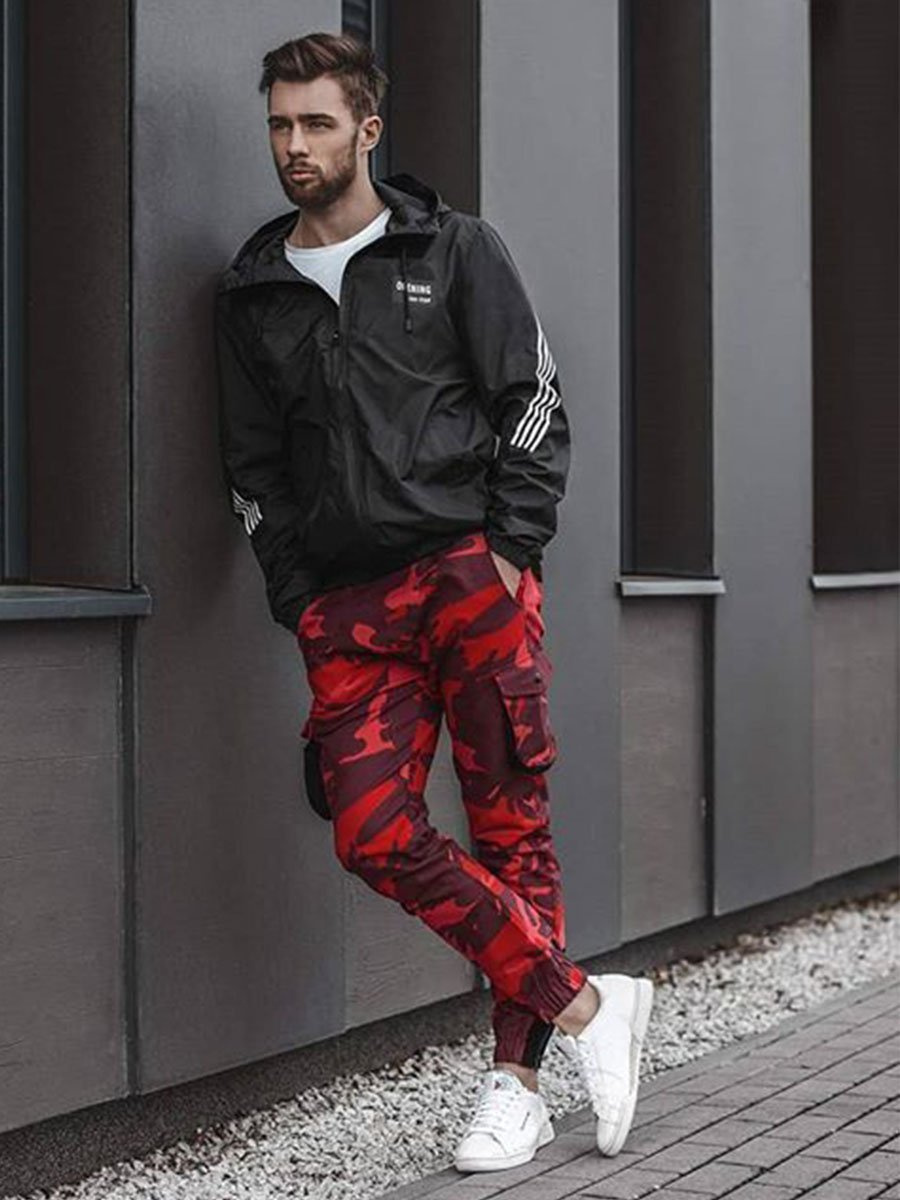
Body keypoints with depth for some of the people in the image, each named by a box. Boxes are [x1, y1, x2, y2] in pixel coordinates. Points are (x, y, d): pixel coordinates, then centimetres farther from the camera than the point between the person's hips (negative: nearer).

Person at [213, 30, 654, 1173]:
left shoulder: (453, 248, 7)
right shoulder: (253, 291, 15)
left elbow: (533, 404, 4)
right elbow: (253, 465, 17)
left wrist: (509, 552, -7)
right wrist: (299, 600, 6)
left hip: (471, 569, -3)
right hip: (347, 605, 3)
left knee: (510, 830, -2)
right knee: (375, 834, -12)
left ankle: (516, 1081, 8)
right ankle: (583, 1004, -2)